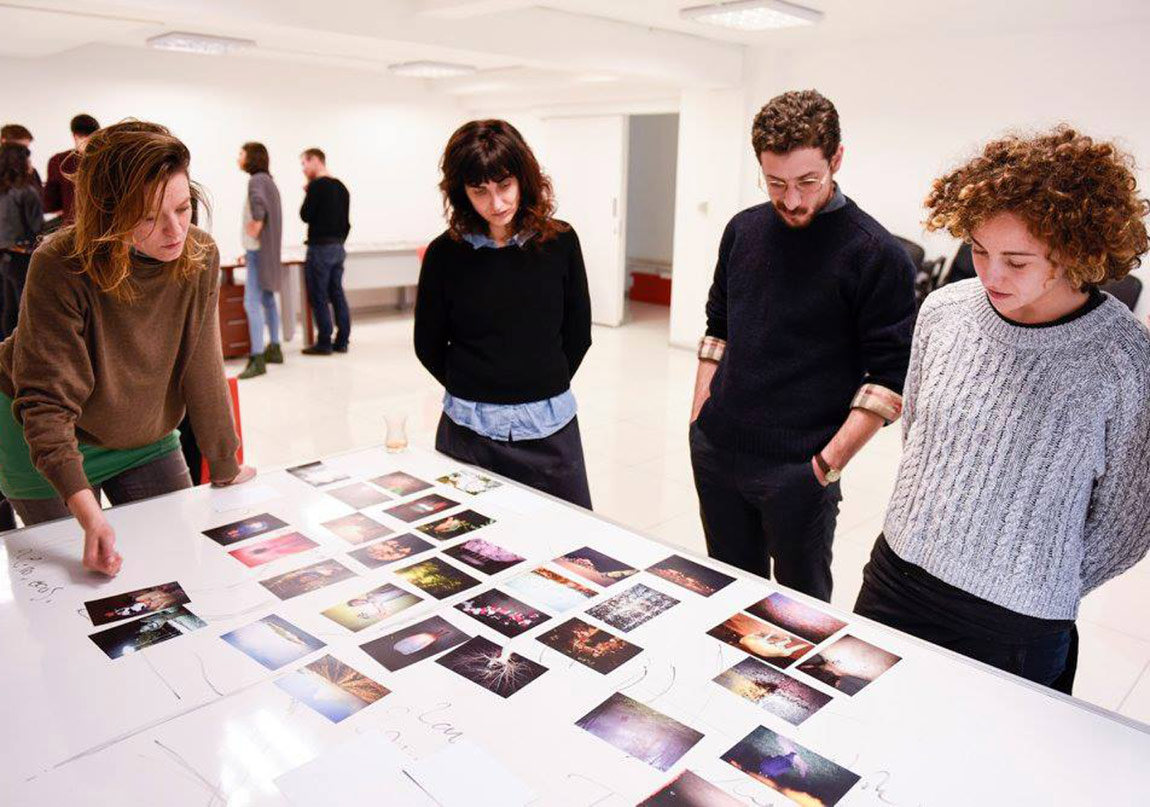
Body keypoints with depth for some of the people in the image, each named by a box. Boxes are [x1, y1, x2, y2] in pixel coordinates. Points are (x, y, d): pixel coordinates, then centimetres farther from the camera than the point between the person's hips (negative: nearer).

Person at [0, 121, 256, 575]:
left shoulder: (199, 256, -18)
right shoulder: (60, 269, -30)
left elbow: (202, 368, -11)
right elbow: (47, 402, -31)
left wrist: (225, 469, -6)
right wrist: (89, 516, -43)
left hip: (146, 436, 4)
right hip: (44, 441, -3)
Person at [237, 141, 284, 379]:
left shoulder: (257, 180, -12)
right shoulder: (268, 180, 17)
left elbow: (258, 203, -36)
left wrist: (255, 224, -21)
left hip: (259, 250, -10)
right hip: (266, 249, 10)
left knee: (252, 302, -13)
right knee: (267, 299, 17)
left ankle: (257, 359, -15)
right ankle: (274, 349, 27)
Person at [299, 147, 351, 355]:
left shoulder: (317, 185, -11)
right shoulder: (341, 187, 14)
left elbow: (306, 215, -11)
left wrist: (307, 195, 2)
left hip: (320, 248, -8)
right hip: (338, 247, 8)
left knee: (319, 297, -3)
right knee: (337, 294, 10)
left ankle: (324, 343, -1)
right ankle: (342, 341, 12)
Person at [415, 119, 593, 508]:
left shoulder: (560, 241, -2)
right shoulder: (445, 253, -4)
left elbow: (578, 333, 5)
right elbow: (428, 345, 5)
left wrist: (543, 387, 5)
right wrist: (473, 391, 4)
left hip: (549, 428, 1)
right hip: (469, 431, 0)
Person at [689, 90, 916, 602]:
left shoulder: (877, 255, -11)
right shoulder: (743, 230, 6)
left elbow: (890, 378, -11)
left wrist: (828, 464, -15)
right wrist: (700, 418, 10)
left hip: (797, 470, -5)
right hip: (714, 452, 5)